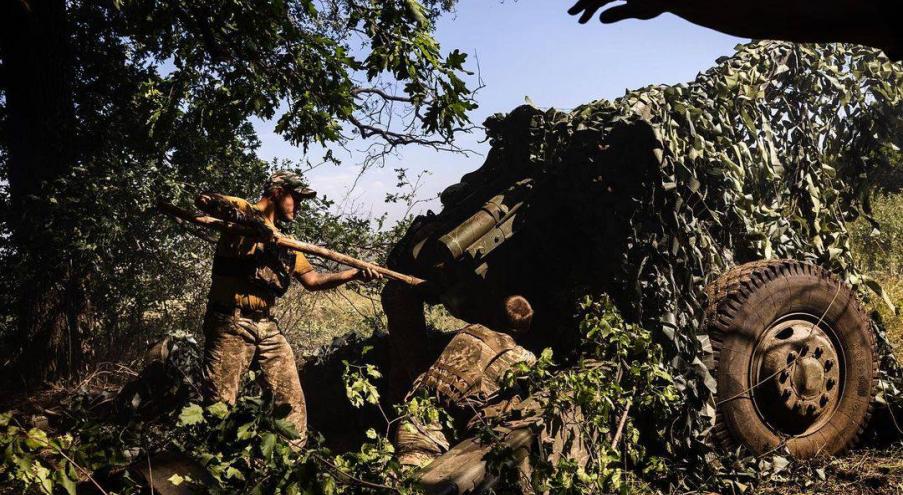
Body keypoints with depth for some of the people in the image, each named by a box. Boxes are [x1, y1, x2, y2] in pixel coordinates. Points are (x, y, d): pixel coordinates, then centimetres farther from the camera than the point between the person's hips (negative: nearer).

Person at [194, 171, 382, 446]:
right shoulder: (243, 211, -1)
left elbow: (312, 280, 19)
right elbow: (203, 201, -19)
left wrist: (353, 274, 8)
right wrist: (251, 219, -28)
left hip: (268, 327, 7)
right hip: (231, 324, -7)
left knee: (292, 402, 6)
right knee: (220, 405, -2)